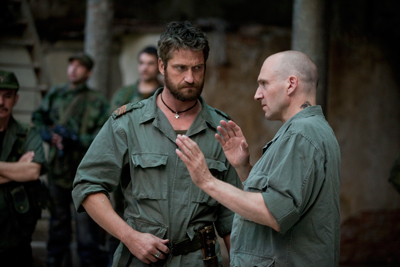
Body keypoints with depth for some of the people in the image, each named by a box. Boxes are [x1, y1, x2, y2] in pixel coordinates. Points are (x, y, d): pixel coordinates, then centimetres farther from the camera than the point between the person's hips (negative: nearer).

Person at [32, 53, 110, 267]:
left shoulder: (98, 102, -3)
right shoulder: (55, 94, 8)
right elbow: (38, 119, 12)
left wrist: (75, 139, -19)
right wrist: (51, 136, -6)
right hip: (58, 168, 4)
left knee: (86, 223, -6)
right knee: (58, 219, 15)